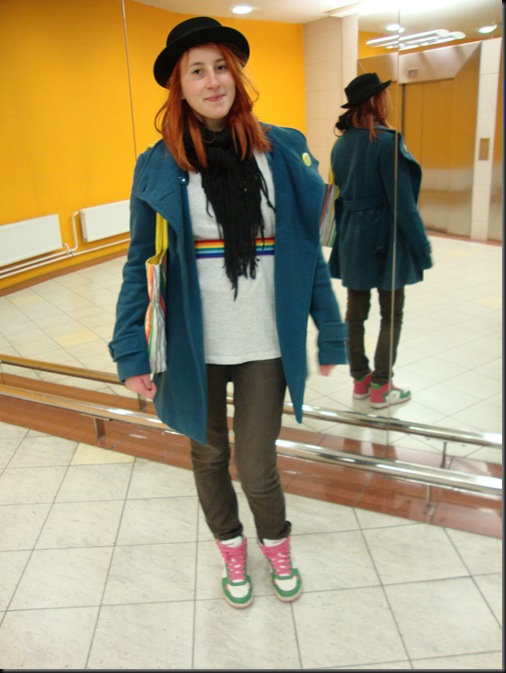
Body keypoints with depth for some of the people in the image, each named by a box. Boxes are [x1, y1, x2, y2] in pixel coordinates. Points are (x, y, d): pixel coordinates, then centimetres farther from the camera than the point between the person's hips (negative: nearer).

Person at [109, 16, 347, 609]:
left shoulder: (281, 152, -1)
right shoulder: (159, 166, -4)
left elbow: (308, 249, 1)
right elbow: (139, 264, -2)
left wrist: (329, 333, 2)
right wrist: (131, 352, -7)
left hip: (266, 344, 0)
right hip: (194, 348, 1)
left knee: (257, 466, 7)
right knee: (209, 457, 17)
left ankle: (276, 545, 43)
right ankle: (231, 549, 47)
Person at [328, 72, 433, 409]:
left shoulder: (342, 143, 4)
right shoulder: (387, 141, -16)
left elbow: (340, 194, 10)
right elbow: (402, 201, -18)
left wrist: (346, 236, 17)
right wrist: (421, 246, -11)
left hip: (352, 238, 7)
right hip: (385, 236, -6)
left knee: (356, 311, 13)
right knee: (392, 314, 6)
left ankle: (360, 379, 25)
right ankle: (380, 388, 12)